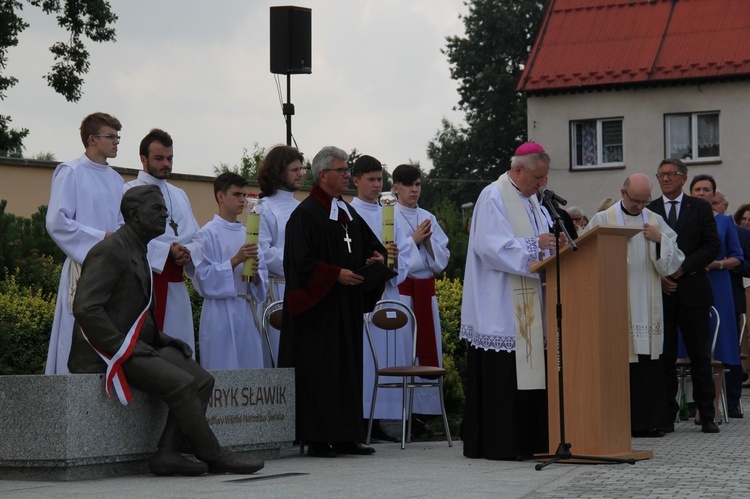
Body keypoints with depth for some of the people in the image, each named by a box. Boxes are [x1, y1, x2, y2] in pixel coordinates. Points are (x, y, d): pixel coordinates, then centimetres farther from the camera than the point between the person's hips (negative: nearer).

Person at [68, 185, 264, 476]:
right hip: (110, 354, -10)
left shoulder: (139, 253, 20)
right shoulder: (110, 251, -11)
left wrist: (161, 339, 8)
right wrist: (124, 346, -22)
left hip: (137, 345, 10)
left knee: (202, 380, -7)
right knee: (182, 385, -25)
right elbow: (86, 308, -22)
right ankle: (212, 457, -12)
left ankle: (167, 454, -13)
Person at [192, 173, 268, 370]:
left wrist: (255, 273, -9)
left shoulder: (247, 234, 14)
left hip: (245, 311, 6)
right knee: (222, 371, -6)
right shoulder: (209, 233, -4)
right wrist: (236, 260, -18)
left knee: (250, 367, 4)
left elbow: (263, 278, 14)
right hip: (221, 313, -6)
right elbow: (204, 277, -11)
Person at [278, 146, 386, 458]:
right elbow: (302, 260, -15)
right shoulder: (305, 214, -8)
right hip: (319, 307, -8)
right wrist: (336, 274, -20)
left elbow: (371, 244, 21)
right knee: (319, 371, -7)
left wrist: (378, 257, -1)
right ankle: (316, 439, -4)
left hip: (347, 308, 8)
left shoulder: (348, 213, 16)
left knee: (348, 367, 8)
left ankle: (344, 437, 11)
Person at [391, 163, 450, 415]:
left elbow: (443, 257, 11)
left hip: (426, 289, 5)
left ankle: (426, 405, 8)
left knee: (428, 347, 3)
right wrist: (413, 239, -10)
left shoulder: (428, 218, 14)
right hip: (400, 288, -5)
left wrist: (428, 240, -6)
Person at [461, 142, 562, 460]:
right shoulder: (493, 197, -9)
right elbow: (492, 246, -19)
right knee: (501, 373, -8)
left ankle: (527, 440, 9)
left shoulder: (530, 199, 18)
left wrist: (552, 243, 2)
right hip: (500, 305, -9)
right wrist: (534, 243, -20)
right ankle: (497, 443, -5)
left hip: (528, 305, 9)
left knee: (528, 371, 6)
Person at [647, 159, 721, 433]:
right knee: (664, 357, 0)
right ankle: (666, 417, 4)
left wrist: (683, 268, -10)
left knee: (700, 356, 2)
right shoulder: (648, 211, 10)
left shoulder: (700, 208, 8)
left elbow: (713, 246, 0)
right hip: (660, 293, 1)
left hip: (693, 290, -1)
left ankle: (707, 416, 7)